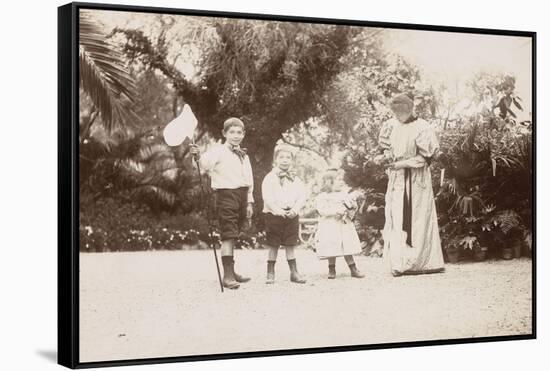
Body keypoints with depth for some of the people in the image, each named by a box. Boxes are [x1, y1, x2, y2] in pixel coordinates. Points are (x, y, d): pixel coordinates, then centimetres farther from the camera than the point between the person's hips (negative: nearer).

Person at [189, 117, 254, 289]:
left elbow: (249, 181, 20)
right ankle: (227, 275, -12)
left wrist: (249, 202, 14)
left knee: (233, 236, 15)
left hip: (242, 196, 7)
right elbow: (206, 163, -24)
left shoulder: (244, 156, 18)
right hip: (226, 194, -7)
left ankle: (231, 271, 25)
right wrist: (197, 155, -45)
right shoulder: (218, 151, -4)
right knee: (228, 236, -12)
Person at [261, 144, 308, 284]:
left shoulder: (295, 179, 10)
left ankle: (294, 272, 11)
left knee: (290, 245, 7)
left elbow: (302, 195, 2)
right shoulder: (270, 178, -1)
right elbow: (267, 197, -11)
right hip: (273, 214, -3)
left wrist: (295, 209, -15)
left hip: (291, 214, 3)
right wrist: (276, 209, -23)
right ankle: (270, 274, 8)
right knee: (273, 246, 2)